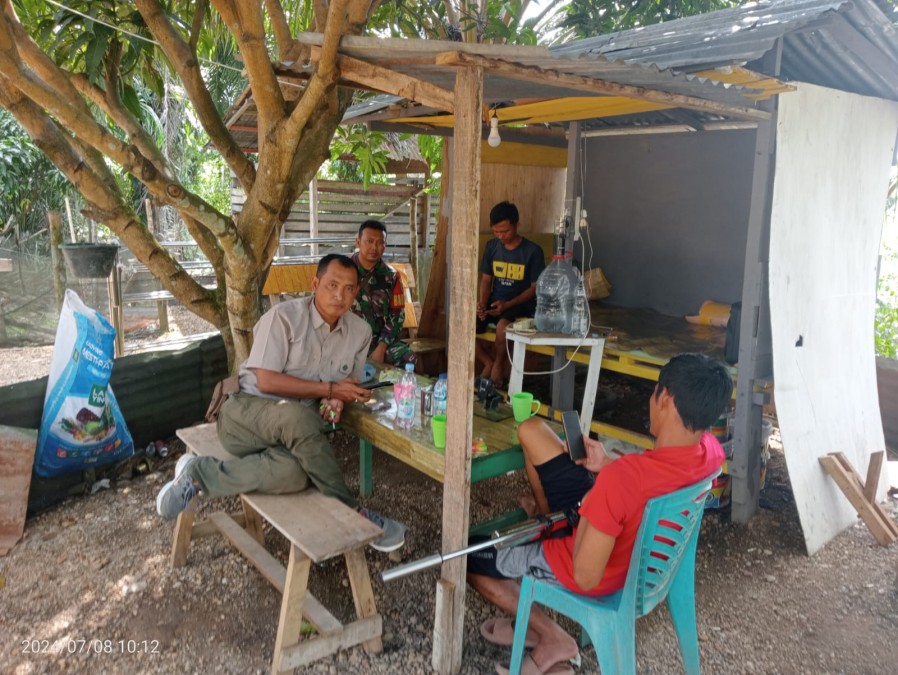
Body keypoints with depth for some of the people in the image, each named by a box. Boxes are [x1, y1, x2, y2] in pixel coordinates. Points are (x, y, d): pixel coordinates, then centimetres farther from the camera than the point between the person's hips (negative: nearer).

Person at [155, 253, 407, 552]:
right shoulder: (284, 317, -11)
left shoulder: (360, 332, 5)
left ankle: (201, 473, -12)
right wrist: (329, 389, -16)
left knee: (295, 473, -34)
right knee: (299, 418, -40)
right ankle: (351, 511, -23)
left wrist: (336, 401, -9)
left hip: (291, 429, 4)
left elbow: (349, 385, 16)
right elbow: (266, 381, -16)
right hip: (245, 412, -4)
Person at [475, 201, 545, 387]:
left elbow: (536, 287, -9)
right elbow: (486, 280, 8)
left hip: (521, 305, -5)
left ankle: (497, 362, -6)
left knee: (502, 327, -37)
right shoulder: (491, 246, 4)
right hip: (494, 302, 5)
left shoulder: (533, 251, -10)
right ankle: (490, 363, 1)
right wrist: (482, 303, -13)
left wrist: (507, 304, -21)